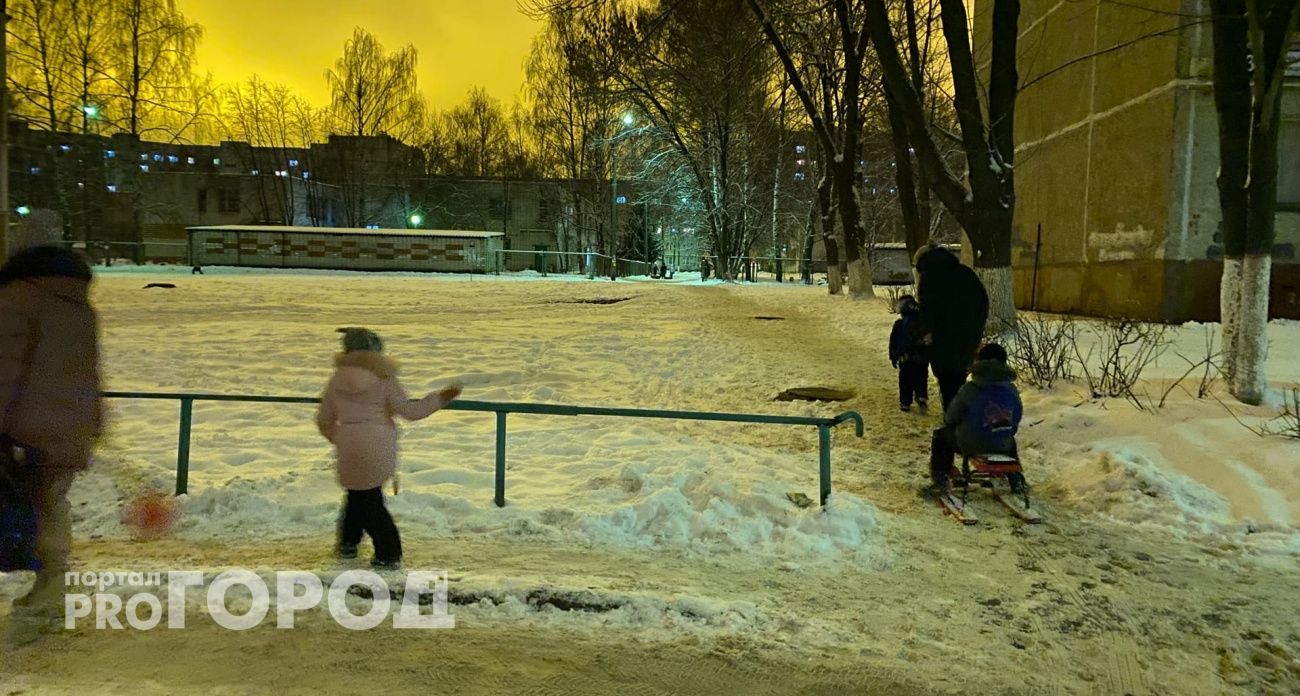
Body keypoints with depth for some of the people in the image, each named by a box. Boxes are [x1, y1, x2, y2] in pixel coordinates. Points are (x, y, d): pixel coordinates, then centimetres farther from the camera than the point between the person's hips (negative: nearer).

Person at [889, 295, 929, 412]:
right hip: (923, 359, 2)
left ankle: (905, 403, 11)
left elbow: (894, 342, -2)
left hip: (905, 359, -2)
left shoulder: (899, 324, -6)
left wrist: (893, 357, 8)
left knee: (905, 382, 8)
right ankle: (922, 398, -6)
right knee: (921, 381, 13)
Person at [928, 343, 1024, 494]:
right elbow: (1015, 422, 9)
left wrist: (947, 419, 18)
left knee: (940, 436, 22)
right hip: (1002, 447, 4)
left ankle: (940, 479, 17)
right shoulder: (1012, 390, -4)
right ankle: (1015, 479, 41)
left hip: (971, 446, -4)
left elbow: (950, 418, -7)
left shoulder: (969, 389, -17)